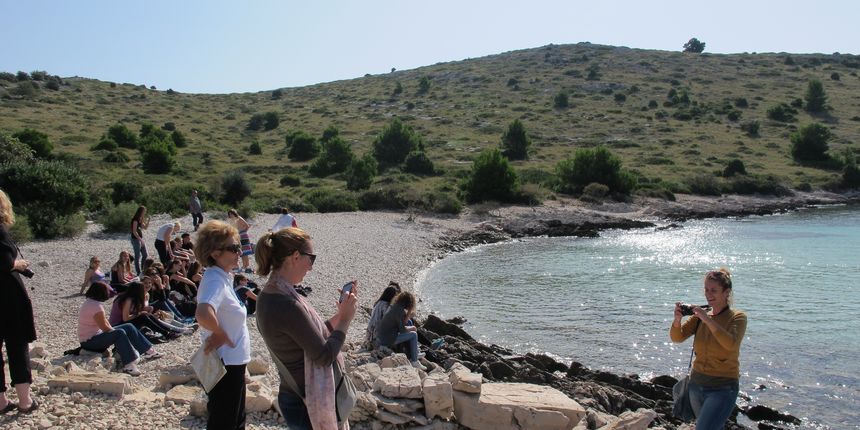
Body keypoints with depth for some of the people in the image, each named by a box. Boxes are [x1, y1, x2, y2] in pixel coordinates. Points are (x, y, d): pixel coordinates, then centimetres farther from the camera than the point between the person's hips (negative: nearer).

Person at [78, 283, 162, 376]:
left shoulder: (90, 302, 8)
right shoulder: (96, 306, -24)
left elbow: (104, 321, 10)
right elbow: (104, 327, -21)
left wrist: (113, 329, 0)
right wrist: (115, 332, -5)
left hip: (96, 335, 11)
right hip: (89, 341, -11)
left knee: (129, 327, 7)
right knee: (119, 333, -33)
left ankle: (148, 351, 11)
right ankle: (129, 365, -37)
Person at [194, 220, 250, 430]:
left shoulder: (222, 277, 5)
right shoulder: (215, 281, -24)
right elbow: (203, 314, -43)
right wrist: (220, 334, -24)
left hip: (233, 361, 9)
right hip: (226, 365, -9)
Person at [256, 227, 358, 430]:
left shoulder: (270, 295, 2)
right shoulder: (286, 305, -28)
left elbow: (314, 334, 8)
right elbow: (324, 355, -22)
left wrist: (340, 313, 2)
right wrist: (346, 318, -12)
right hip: (309, 403, -9)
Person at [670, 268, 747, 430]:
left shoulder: (737, 317, -8)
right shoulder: (700, 315, 4)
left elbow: (731, 344, -27)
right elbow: (677, 338, -6)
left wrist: (708, 320, -32)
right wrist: (677, 319, -25)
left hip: (722, 388, -5)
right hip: (697, 384, 5)